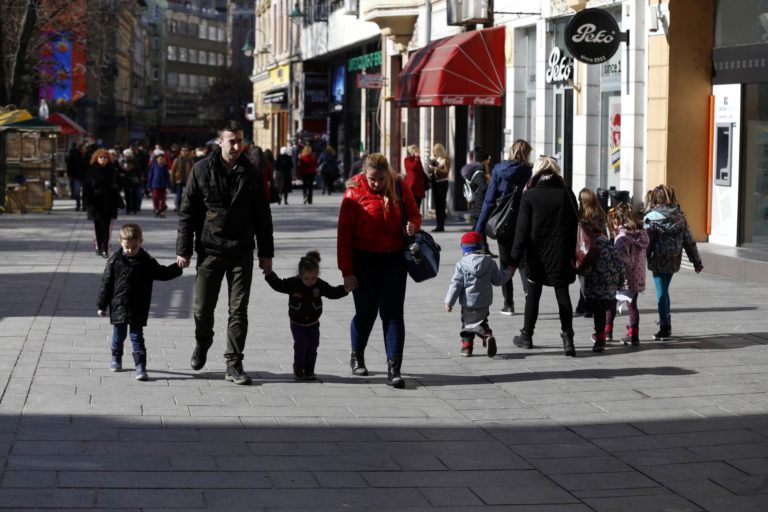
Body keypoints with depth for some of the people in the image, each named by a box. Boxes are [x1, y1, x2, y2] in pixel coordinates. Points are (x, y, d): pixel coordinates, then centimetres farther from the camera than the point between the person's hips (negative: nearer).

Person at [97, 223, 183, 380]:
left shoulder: (146, 261, -3)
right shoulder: (115, 260, -4)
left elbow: (163, 273, 6)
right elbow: (106, 283, 0)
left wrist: (178, 267, -9)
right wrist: (102, 305, 2)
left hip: (138, 310, -1)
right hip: (118, 307, 1)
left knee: (137, 336, -2)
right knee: (118, 334, 14)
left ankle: (141, 366, -3)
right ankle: (116, 359, 35)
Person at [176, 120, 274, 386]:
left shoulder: (251, 173, 4)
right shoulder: (202, 170, -3)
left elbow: (262, 215, 9)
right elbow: (187, 212, -1)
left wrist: (266, 252, 7)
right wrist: (184, 249, -4)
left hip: (242, 253, 1)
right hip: (210, 251, -1)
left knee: (239, 310, 0)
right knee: (203, 308, 6)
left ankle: (234, 364, 7)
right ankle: (202, 346, 35)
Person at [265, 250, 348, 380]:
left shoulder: (320, 285, -9)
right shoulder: (292, 283, -14)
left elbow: (333, 293, -1)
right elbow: (277, 284, -6)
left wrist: (346, 289, -14)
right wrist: (269, 273, -16)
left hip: (313, 323, 3)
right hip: (297, 323, -2)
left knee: (313, 345, 0)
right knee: (301, 344, -15)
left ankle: (309, 371, 13)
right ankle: (298, 368, 8)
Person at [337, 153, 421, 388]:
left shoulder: (399, 188, 0)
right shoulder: (354, 193, -9)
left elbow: (414, 213, 15)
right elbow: (344, 234, -8)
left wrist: (412, 225, -11)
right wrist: (347, 271, -12)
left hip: (393, 260, 2)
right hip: (364, 261, -2)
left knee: (393, 313, -4)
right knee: (366, 313, 9)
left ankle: (394, 368, -6)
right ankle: (357, 356, 34)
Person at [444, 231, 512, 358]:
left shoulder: (462, 264, -8)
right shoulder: (489, 262, 0)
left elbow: (456, 284, -9)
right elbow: (498, 280, 7)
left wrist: (449, 301, -3)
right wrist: (508, 272, 27)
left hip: (468, 302, -2)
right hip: (484, 302, 2)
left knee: (467, 323, 15)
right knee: (481, 322, 15)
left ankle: (467, 345, 7)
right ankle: (487, 336, -14)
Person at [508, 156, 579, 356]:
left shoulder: (530, 196, -9)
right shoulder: (567, 194, -3)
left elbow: (522, 230, -10)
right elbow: (574, 226, 0)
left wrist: (515, 259, -8)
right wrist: (572, 254, 7)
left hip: (537, 255, -1)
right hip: (561, 255, 1)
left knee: (533, 294, 12)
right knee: (562, 294, 6)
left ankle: (527, 336, 21)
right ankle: (567, 336, -5)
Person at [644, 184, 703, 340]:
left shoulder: (651, 218, -12)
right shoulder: (679, 216, 2)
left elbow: (646, 243, -14)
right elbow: (689, 240, 5)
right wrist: (697, 262, 10)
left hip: (658, 261, -5)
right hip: (674, 261, 5)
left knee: (661, 292, 2)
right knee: (664, 290, 21)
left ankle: (665, 328, 3)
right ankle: (666, 323, 26)